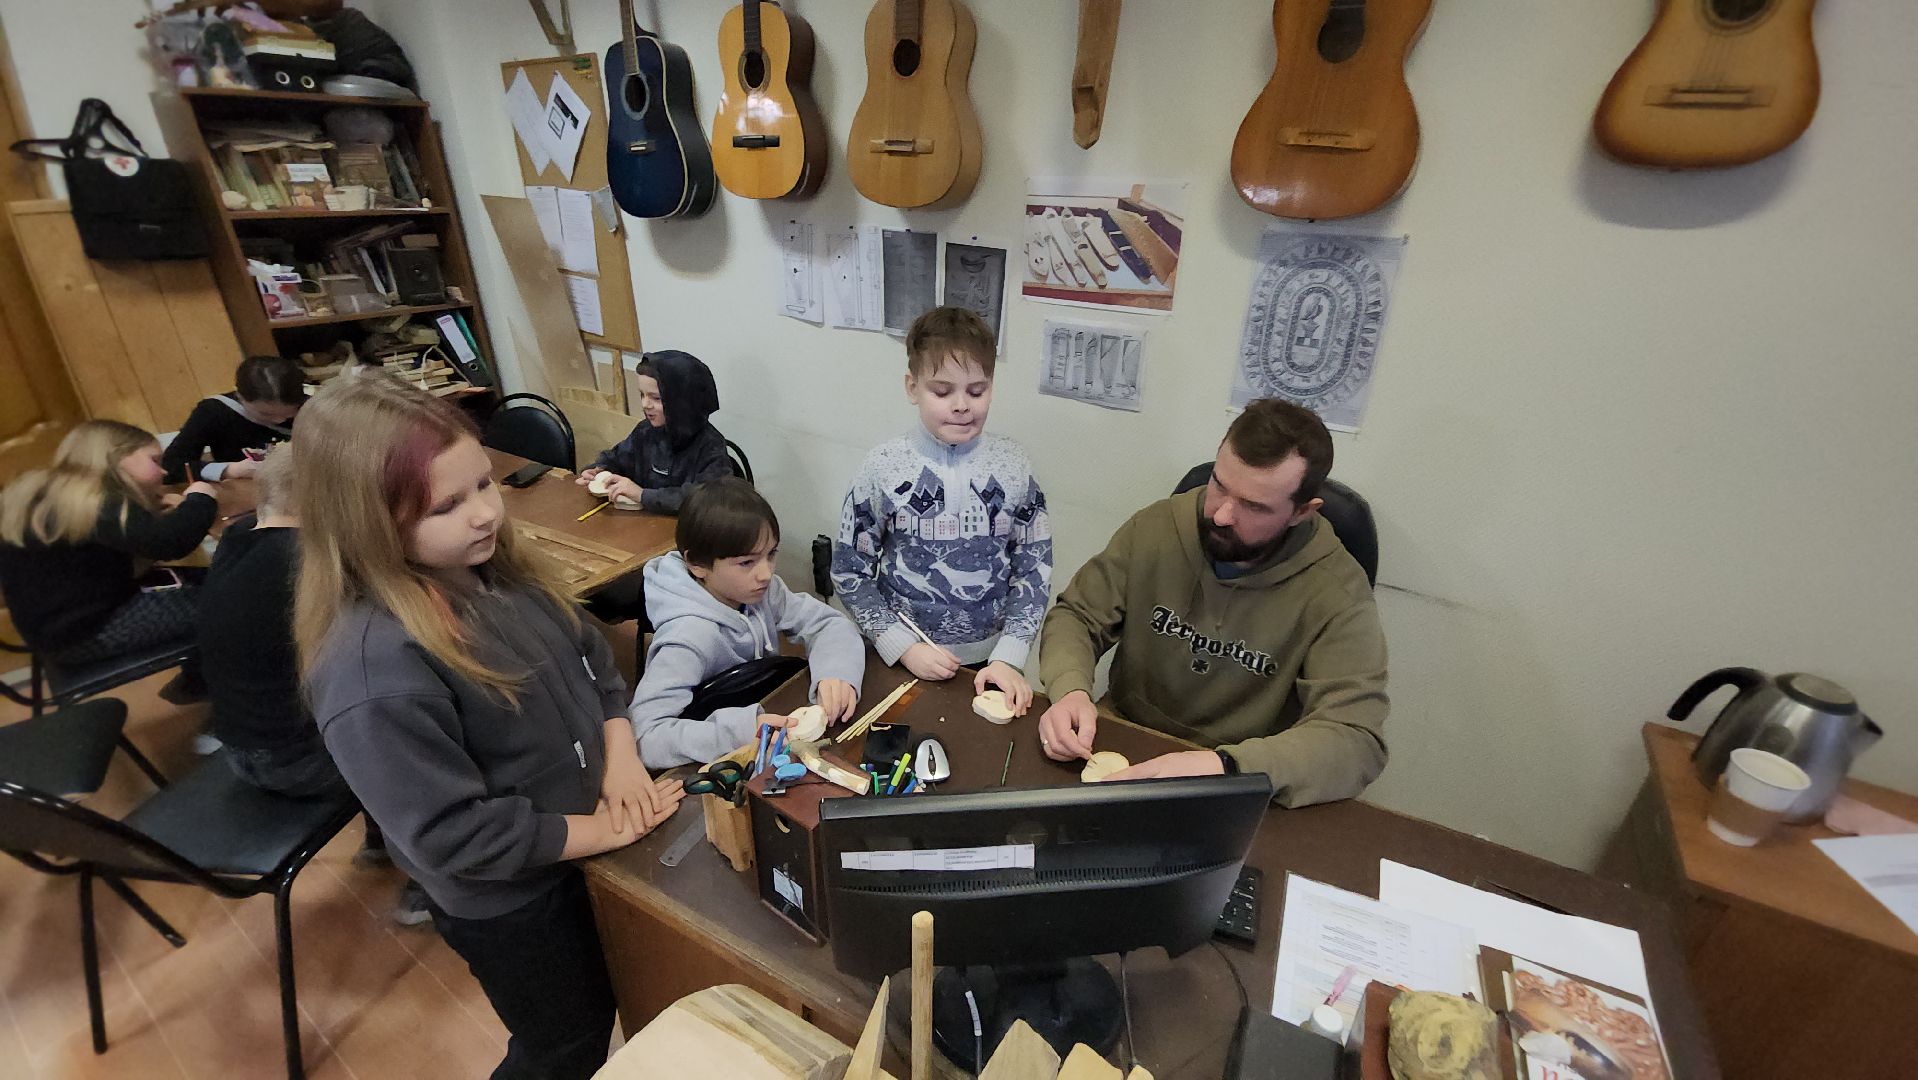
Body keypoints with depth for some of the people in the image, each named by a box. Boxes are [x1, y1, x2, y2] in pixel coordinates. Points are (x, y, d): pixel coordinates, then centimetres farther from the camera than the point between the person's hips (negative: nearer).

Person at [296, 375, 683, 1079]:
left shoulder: (497, 568, -10)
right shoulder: (374, 670, -34)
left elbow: (593, 658, 2)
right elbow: (453, 834, -28)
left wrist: (621, 758, -12)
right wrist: (601, 830, -20)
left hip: (573, 849, 7)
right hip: (508, 898, -6)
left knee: (598, 1015, 31)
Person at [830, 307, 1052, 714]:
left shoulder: (1013, 466, -9)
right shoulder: (883, 467, -12)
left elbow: (1034, 570, -4)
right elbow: (849, 571, -6)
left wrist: (1009, 657, -11)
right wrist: (903, 647, -13)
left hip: (988, 660, 1)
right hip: (900, 662, -1)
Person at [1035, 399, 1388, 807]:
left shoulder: (1337, 592, -17)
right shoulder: (1157, 527, -8)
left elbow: (1358, 740, -22)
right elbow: (1077, 616, -1)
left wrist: (1223, 767, -38)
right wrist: (1071, 691, -23)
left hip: (1235, 798, 1)